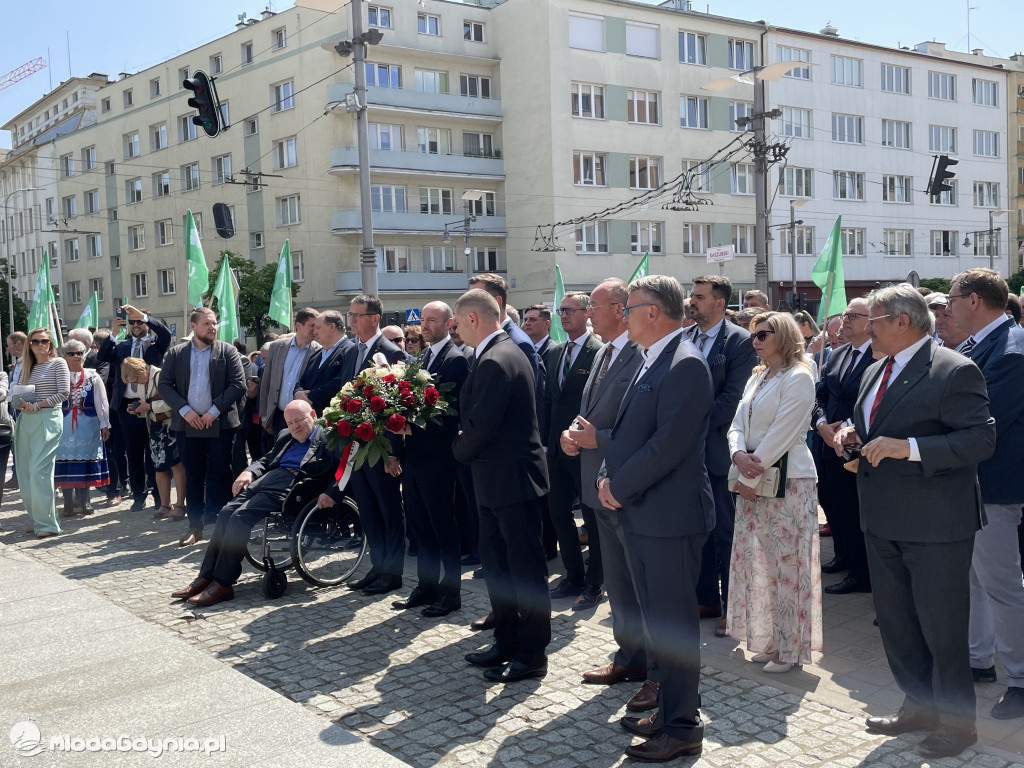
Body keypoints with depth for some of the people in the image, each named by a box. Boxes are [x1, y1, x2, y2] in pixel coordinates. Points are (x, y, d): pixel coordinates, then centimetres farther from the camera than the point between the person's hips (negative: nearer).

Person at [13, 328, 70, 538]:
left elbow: (64, 392, -8)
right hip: (25, 421, 6)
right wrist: (22, 404, -8)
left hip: (48, 420, -6)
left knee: (39, 469, -15)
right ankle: (36, 519, 17)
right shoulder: (26, 367, 16)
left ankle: (47, 523, -12)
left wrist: (37, 405, -12)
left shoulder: (58, 363, 0)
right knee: (25, 471, 7)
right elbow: (15, 397, 14)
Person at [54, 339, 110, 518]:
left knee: (85, 461, 6)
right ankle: (69, 502, 6)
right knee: (66, 461, 0)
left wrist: (104, 425, 3)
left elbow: (101, 402, 5)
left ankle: (84, 501, 17)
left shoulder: (93, 377, 3)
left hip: (88, 426, 1)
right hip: (64, 425, -1)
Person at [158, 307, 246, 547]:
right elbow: (164, 385, 4)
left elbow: (238, 385, -5)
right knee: (193, 477, 8)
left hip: (220, 425, -2)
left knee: (218, 477, -1)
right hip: (187, 425, 2)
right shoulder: (176, 354, 8)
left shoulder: (227, 351, 2)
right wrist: (185, 410, -9)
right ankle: (195, 526, 15)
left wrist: (214, 411, -12)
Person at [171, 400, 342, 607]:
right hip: (269, 479, 8)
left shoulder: (328, 439, 3)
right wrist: (248, 472, 9)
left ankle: (222, 584, -19)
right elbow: (265, 460, 32)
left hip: (293, 485, -8)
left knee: (241, 516, -23)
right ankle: (206, 577, -11)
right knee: (227, 512, -13)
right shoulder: (285, 436, 28)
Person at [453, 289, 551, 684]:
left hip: (513, 478, -10)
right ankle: (507, 641, 31)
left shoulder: (496, 361, -21)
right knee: (496, 563, 18)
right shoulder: (503, 352, 11)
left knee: (525, 569, 2)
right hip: (497, 480, 10)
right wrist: (467, 444, 3)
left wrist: (460, 449, -5)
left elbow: (480, 428, -23)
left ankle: (532, 654, 14)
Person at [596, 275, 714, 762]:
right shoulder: (651, 362, 14)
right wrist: (608, 477, 3)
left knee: (674, 623, 1)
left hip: (670, 515, -10)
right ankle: (667, 709, 33)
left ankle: (682, 728, 14)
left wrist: (619, 486, -13)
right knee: (654, 618, 19)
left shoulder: (685, 365, -17)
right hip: (640, 512, 10)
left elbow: (668, 444, -23)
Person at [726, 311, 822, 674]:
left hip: (787, 481, -8)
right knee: (755, 560, 10)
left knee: (787, 563, -2)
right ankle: (768, 640, 22)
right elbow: (737, 425, 11)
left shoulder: (798, 378, -10)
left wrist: (752, 477, -14)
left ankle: (790, 648, 9)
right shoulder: (756, 378, 15)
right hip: (752, 481, 8)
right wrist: (738, 455, -10)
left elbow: (780, 435, -16)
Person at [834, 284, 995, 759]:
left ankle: (956, 721, 21)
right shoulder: (876, 372, 12)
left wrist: (908, 447, -28)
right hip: (883, 521, 9)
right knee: (895, 622, 18)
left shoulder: (954, 371, -15)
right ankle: (920, 706, 34)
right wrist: (853, 436, 4)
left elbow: (982, 439, -21)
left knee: (942, 627, 3)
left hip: (935, 524, -9)